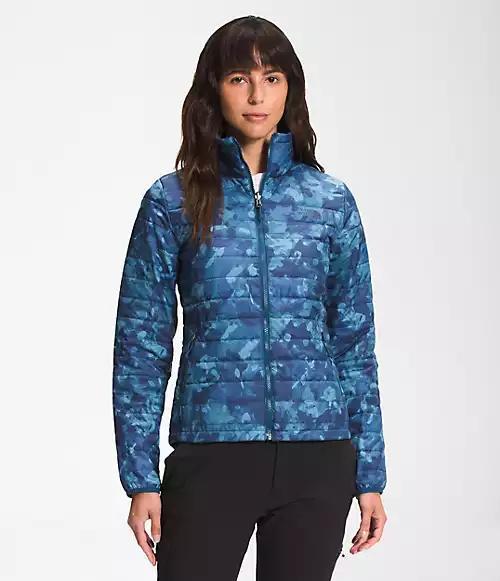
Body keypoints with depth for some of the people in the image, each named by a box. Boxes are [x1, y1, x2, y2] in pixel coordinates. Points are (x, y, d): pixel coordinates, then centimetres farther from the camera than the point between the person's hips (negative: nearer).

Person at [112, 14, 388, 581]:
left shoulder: (331, 201, 5)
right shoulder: (172, 202, 0)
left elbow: (356, 342, 7)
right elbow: (140, 344, 1)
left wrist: (370, 474, 5)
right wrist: (140, 477, -3)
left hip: (317, 461, 2)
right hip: (211, 455, -1)